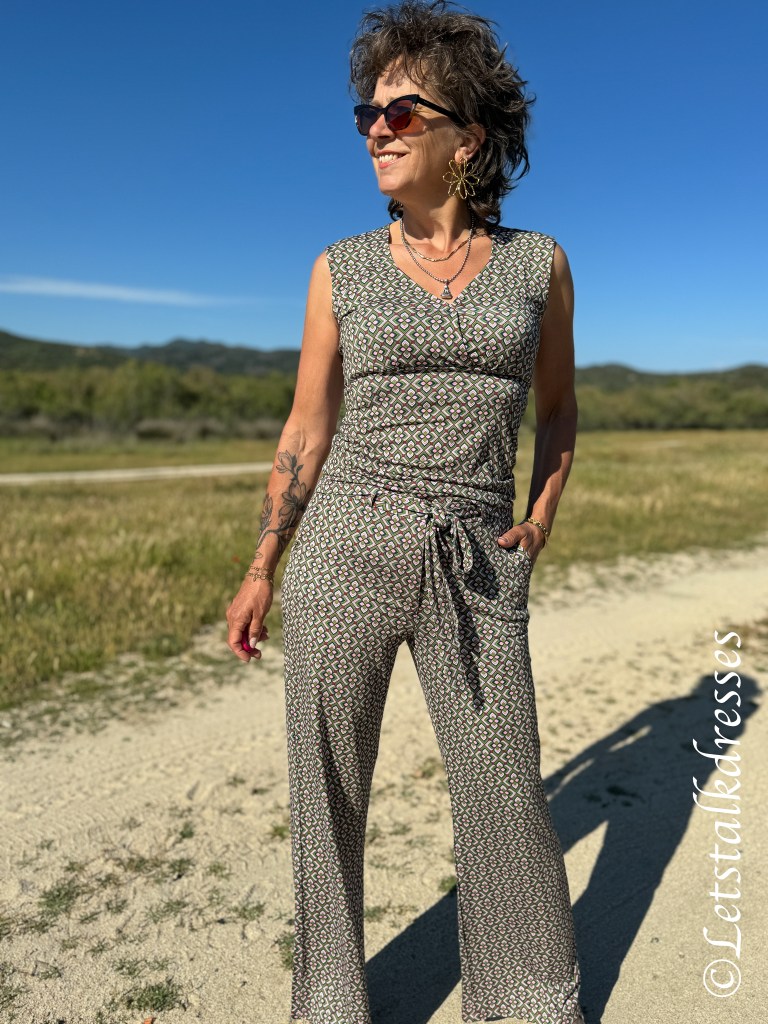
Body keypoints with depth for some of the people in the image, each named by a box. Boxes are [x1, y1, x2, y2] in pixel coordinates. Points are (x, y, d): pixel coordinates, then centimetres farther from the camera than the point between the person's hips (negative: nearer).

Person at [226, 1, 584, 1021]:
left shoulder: (539, 261, 7)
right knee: (327, 797, 9)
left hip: (475, 573, 1)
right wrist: (262, 569, 4)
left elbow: (557, 408, 17)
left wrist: (540, 521, 3)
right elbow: (307, 428, 7)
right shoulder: (341, 269, 5)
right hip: (344, 547, 0)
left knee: (509, 805, 7)